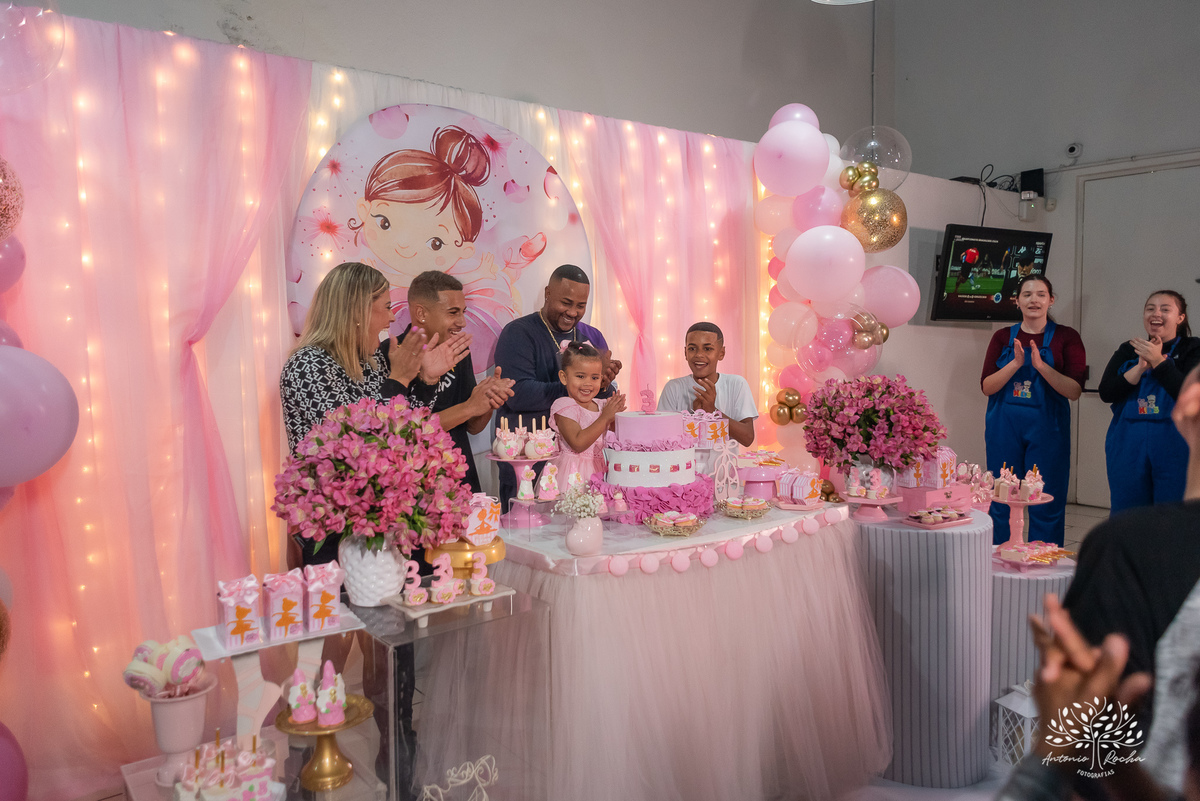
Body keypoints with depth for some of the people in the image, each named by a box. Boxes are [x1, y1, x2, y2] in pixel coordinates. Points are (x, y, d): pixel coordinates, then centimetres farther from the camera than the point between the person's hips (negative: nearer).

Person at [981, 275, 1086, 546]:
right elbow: (987, 387, 0)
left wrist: (1041, 365, -20)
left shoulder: (1066, 337, 1)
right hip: (1004, 427, 2)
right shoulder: (1003, 337, 8)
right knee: (1002, 501, 7)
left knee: (1046, 504, 1)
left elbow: (1074, 391, -8)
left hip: (1047, 427, -2)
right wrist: (1015, 363, -15)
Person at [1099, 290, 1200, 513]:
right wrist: (1140, 367, -14)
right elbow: (1106, 393, -2)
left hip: (1174, 447, -3)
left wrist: (1158, 361, -20)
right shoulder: (1128, 351, 11)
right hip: (1128, 446, 3)